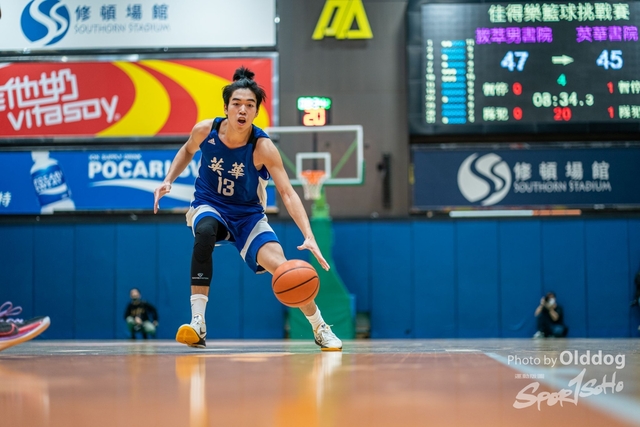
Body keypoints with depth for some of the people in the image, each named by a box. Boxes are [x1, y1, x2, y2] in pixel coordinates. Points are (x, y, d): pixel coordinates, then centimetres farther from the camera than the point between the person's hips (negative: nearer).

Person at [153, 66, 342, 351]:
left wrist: (309, 237, -39)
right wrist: (168, 181, -3)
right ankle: (197, 325, -34)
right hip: (209, 206, 1)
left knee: (281, 266, -19)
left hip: (248, 215, -1)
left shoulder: (263, 147, -23)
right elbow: (188, 150, 10)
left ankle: (321, 330, 8)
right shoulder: (205, 130, -15)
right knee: (205, 232, -37)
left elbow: (287, 193, -29)